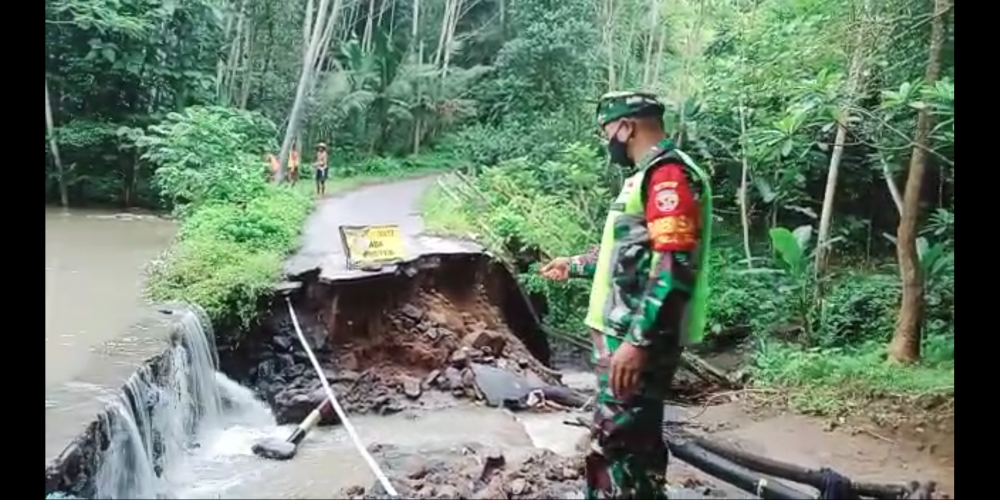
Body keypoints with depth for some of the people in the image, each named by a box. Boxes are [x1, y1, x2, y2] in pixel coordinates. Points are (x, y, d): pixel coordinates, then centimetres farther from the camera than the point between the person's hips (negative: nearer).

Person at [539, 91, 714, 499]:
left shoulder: (669, 174, -15)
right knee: (634, 439, 18)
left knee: (615, 443, -6)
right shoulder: (650, 175, 18)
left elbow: (674, 267, -24)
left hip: (639, 339, -10)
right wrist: (573, 265, 37)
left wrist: (636, 341, -26)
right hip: (628, 334, 10)